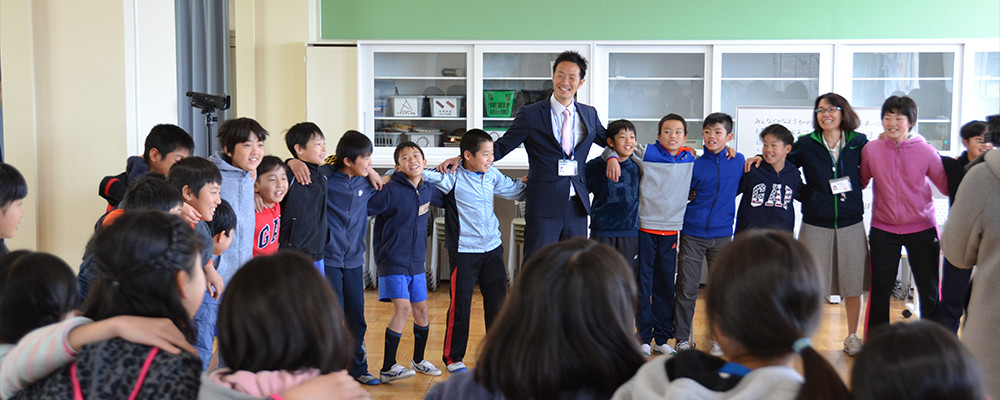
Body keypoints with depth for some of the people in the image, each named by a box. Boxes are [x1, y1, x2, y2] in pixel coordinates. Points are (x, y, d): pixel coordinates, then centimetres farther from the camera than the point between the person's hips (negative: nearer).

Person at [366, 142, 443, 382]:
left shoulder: (428, 190, 4)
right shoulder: (390, 191, -16)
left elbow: (443, 200, 25)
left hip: (416, 263, 7)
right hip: (393, 261, -6)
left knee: (421, 310, 12)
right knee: (403, 308, -16)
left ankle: (418, 360, 33)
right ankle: (387, 369, -7)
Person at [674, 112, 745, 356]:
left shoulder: (738, 161, 3)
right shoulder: (694, 166, -3)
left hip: (722, 235, 2)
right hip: (693, 234, -1)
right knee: (686, 289, 0)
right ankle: (682, 338, 12)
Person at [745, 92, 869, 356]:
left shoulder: (859, 142, 4)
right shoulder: (806, 144, 2)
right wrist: (761, 157, -3)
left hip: (850, 223, 1)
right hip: (815, 224, -1)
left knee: (852, 283, 7)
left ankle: (852, 336, 24)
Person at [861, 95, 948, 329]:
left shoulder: (925, 151, -6)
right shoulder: (870, 150, -2)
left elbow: (947, 186, -5)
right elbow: (860, 182, 10)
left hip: (922, 229, -1)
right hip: (883, 230, 1)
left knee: (929, 290, 7)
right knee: (880, 289, 8)